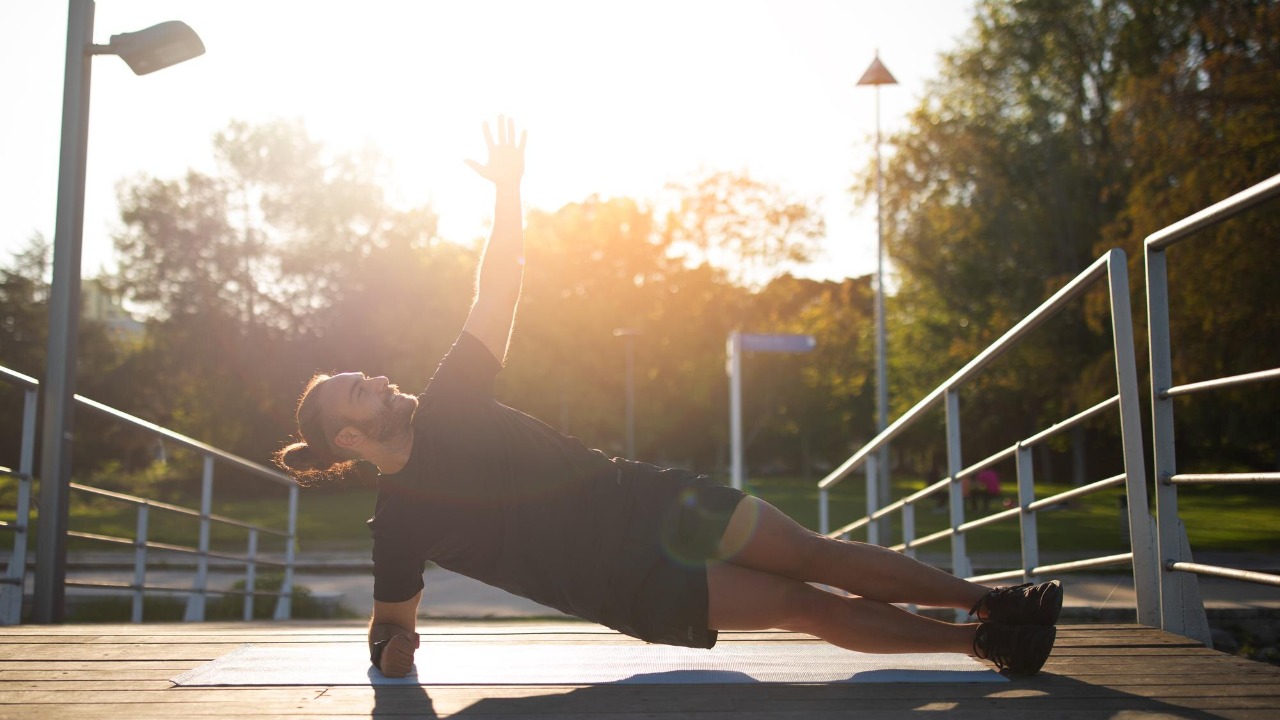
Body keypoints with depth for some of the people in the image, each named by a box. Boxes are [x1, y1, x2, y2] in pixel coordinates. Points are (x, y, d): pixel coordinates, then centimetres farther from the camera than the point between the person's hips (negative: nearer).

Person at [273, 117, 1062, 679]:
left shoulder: (447, 405, 3)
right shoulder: (398, 524, -4)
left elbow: (497, 295, -3)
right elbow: (393, 621, 8)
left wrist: (508, 191, -12)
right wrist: (392, 643, -14)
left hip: (644, 498, 4)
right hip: (636, 589, -4)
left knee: (811, 555, -2)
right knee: (806, 607, -7)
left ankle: (990, 603, 11)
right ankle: (982, 639, 7)